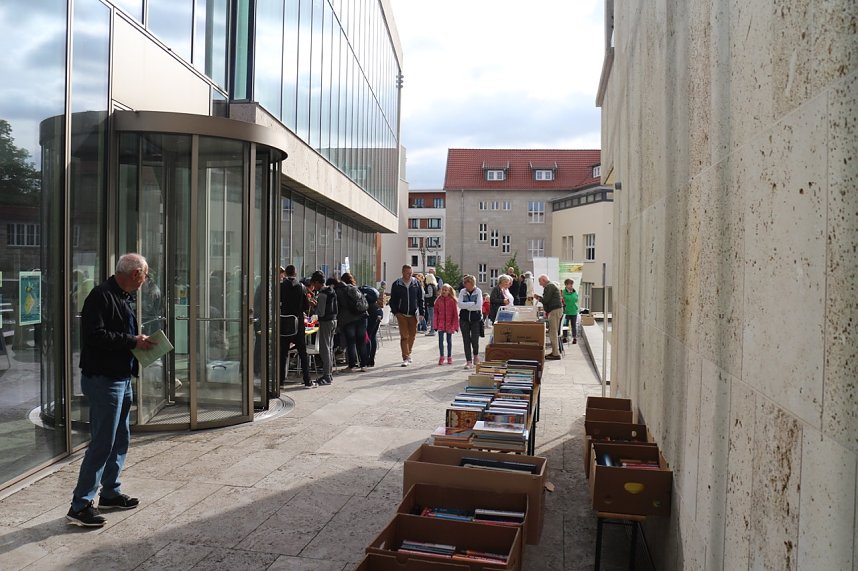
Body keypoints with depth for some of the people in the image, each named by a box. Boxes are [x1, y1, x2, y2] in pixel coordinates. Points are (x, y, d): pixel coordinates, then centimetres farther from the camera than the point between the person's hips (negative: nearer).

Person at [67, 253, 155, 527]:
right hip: (103, 379, -10)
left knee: (121, 440, 17)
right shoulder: (101, 296, -16)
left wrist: (140, 341, 5)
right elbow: (95, 335, -25)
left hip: (122, 378, 10)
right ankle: (80, 505, 3)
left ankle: (110, 493, 30)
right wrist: (133, 341, -19)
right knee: (102, 443, -6)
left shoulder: (123, 297, 15)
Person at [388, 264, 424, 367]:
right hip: (402, 314, -2)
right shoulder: (397, 284, -1)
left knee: (412, 335, 12)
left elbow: (420, 299, 8)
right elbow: (393, 300, 3)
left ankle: (408, 353, 33)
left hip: (413, 314, 2)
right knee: (404, 336, -6)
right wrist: (395, 311, -7)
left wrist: (421, 312, 3)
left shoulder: (416, 283, 4)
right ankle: (405, 358, -6)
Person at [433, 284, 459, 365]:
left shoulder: (452, 301, -4)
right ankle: (441, 357, 9)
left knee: (449, 341, 10)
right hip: (441, 324, 1)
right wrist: (436, 325, -3)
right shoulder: (438, 300, 1)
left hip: (449, 324, -1)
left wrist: (454, 325, -7)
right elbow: (436, 313, 2)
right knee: (440, 340, -1)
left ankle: (449, 357, 20)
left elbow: (455, 314, -3)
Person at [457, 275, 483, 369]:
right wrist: (472, 304, -13)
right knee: (466, 340, 1)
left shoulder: (478, 291, -2)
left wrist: (466, 306, -10)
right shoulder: (462, 291, 4)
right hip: (464, 319, 2)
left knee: (475, 339, -1)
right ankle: (469, 361, 9)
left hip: (476, 319, -2)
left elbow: (479, 306, -12)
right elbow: (460, 304, -9)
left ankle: (476, 354, 30)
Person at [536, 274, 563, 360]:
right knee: (552, 332, 14)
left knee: (553, 332, -9)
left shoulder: (549, 286, -12)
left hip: (555, 311, -11)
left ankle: (556, 354, -8)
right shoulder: (552, 285, 21)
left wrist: (538, 298, 3)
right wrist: (540, 297, 15)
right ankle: (554, 352, 18)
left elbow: (545, 300, -16)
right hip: (557, 309, 11)